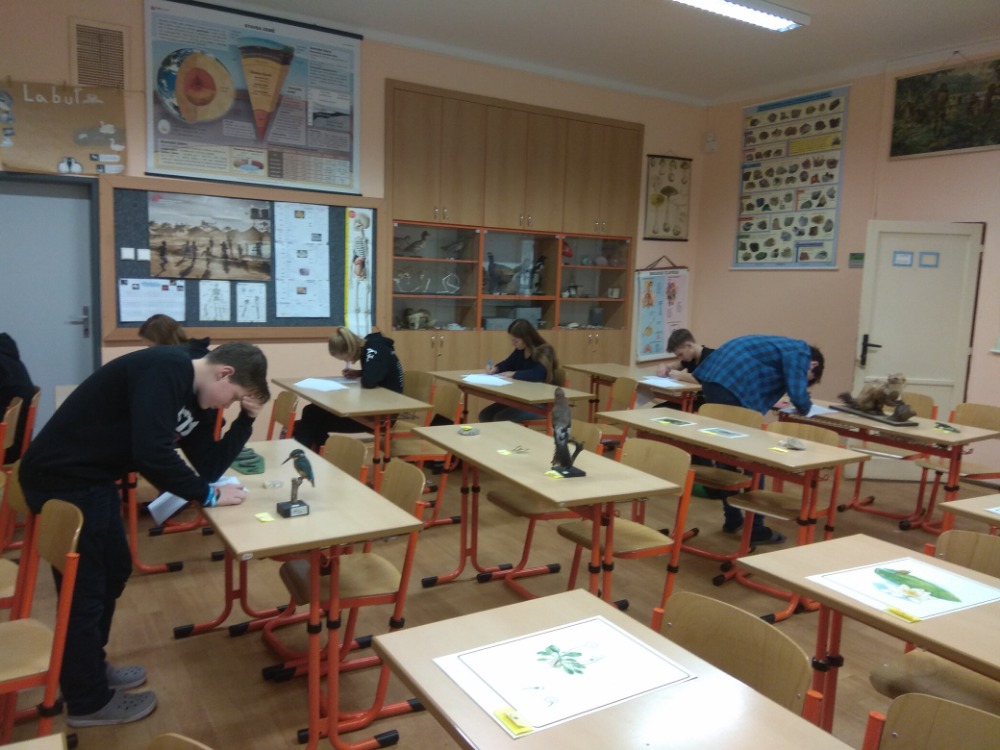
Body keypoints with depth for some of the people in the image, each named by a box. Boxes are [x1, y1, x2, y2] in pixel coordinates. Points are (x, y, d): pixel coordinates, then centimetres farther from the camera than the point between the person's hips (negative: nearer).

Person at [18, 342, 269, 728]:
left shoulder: (196, 398, 5)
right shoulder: (166, 369, -25)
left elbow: (208, 464, 5)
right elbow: (152, 454, -33)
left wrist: (246, 419, -5)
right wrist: (209, 495, -21)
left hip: (94, 477, 10)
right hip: (62, 478, -10)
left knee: (113, 570, 20)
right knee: (84, 589, 3)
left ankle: (90, 666, 40)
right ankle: (88, 702, 21)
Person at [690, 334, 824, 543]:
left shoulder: (788, 348, 29)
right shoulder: (800, 353, 2)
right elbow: (799, 396, -8)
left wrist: (801, 403, 25)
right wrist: (806, 407, 14)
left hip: (714, 380, 10)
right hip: (732, 386, -10)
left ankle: (733, 519, 27)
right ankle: (755, 528, 7)